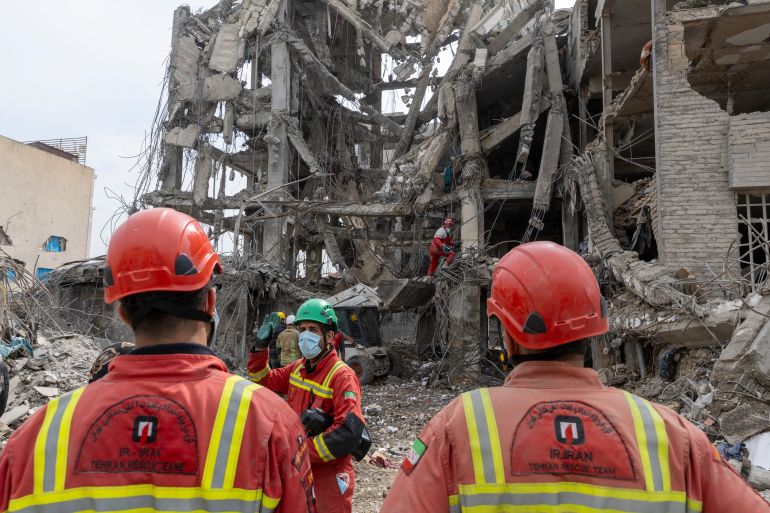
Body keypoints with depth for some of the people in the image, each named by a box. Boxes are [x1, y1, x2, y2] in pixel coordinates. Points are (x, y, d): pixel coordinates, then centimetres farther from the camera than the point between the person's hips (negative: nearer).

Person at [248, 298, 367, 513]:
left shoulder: (342, 376, -19)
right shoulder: (297, 369, 4)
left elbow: (349, 432, -27)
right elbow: (264, 380, 18)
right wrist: (260, 347, 2)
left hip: (329, 472, -7)